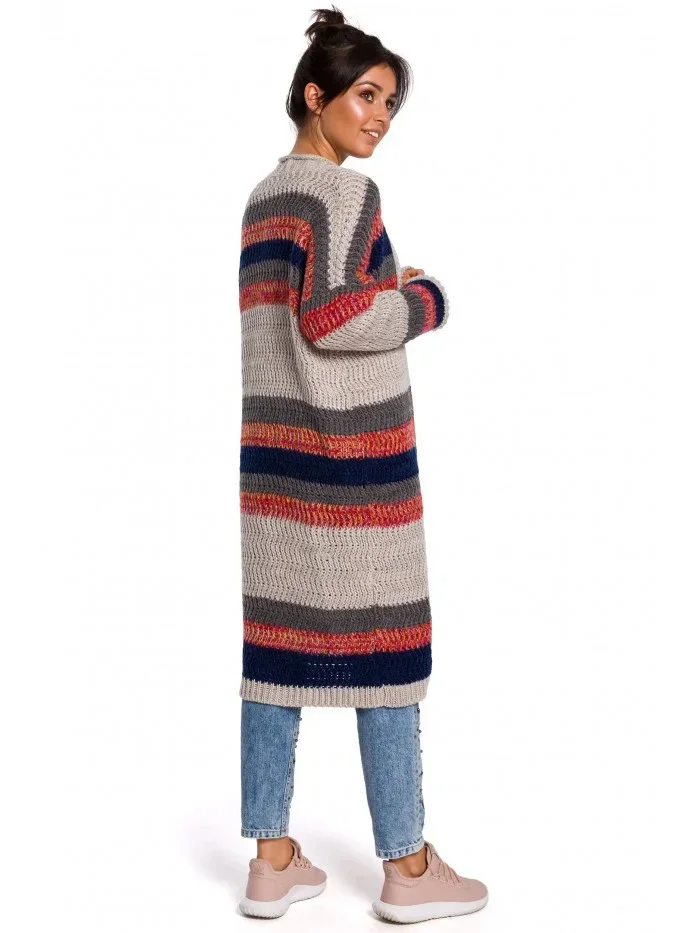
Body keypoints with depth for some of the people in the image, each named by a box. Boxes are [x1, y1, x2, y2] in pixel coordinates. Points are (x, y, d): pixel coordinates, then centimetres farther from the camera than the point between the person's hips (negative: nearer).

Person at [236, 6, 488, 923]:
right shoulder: (347, 192, -11)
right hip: (351, 451, -8)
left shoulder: (261, 199, 15)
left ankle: (272, 861, 15)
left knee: (277, 644, 8)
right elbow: (329, 319, -23)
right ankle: (408, 868, 11)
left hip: (270, 448, 8)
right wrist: (425, 299, -8)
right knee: (384, 650, 1)